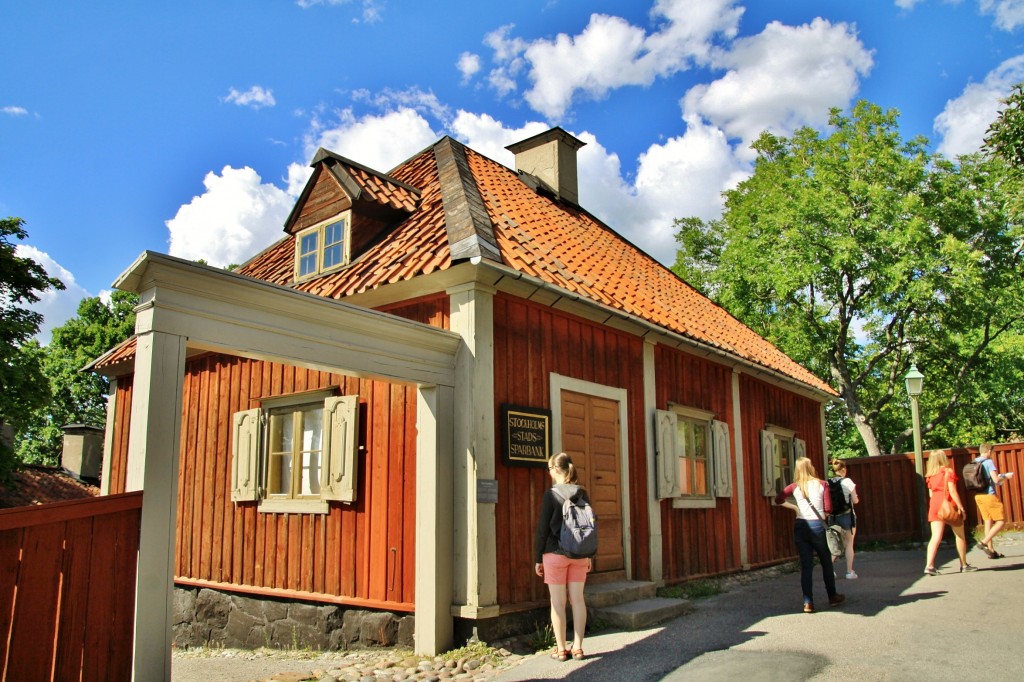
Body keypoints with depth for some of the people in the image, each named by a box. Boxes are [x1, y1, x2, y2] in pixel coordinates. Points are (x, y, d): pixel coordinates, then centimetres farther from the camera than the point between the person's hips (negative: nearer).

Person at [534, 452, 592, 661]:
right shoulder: (582, 493, 3)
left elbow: (542, 528, -9)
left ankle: (561, 649, 9)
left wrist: (538, 558, -1)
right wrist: (589, 555, 17)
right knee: (577, 599, 8)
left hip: (555, 554, -4)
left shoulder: (551, 494, -10)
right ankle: (578, 647, 11)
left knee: (558, 602, 4)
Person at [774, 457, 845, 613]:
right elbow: (828, 509, -3)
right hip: (817, 526, -1)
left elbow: (778, 499, 7)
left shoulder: (795, 487, 3)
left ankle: (808, 602, 3)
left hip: (800, 526, 1)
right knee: (826, 563, 17)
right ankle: (832, 597, 30)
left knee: (806, 565, 6)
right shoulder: (822, 484, 0)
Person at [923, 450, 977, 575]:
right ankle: (964, 565, 26)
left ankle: (929, 565, -20)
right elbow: (952, 491, -12)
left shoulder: (930, 475, 9)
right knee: (960, 535, 16)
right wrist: (961, 507, -10)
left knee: (936, 537, -4)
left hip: (935, 506, 4)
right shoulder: (948, 472, -5)